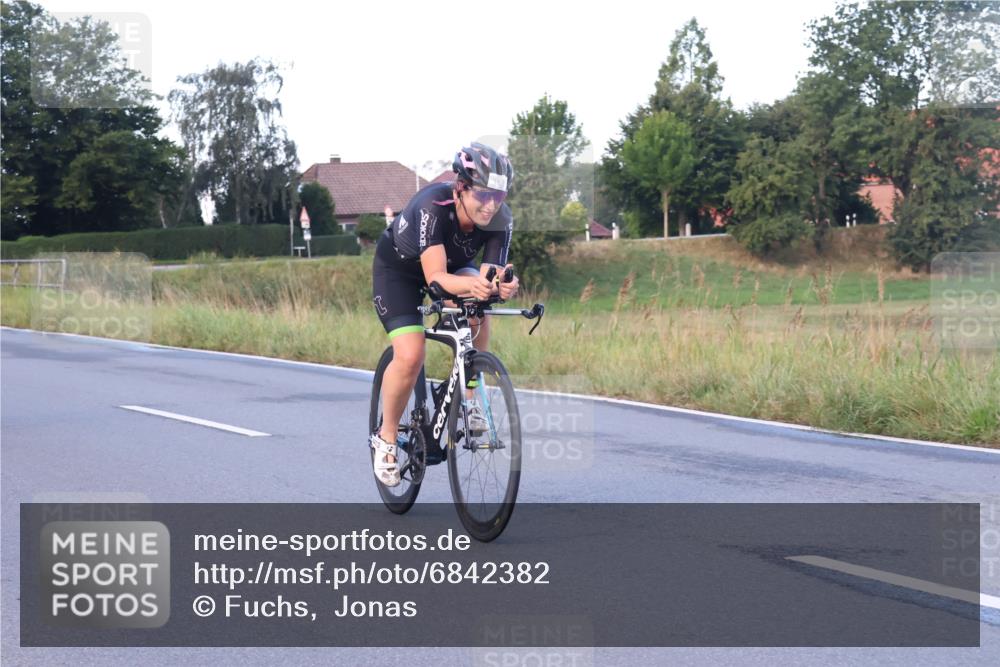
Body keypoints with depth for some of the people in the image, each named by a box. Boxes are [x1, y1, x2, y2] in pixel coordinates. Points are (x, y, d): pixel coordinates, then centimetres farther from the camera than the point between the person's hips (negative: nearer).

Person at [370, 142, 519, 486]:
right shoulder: (432, 206, -39)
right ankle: (386, 437, 3)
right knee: (410, 357, -21)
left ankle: (468, 397, -12)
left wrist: (502, 286, -55)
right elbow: (436, 278, -46)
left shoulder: (500, 220, -26)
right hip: (397, 268, -4)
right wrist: (471, 283, -66)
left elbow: (489, 276, -31)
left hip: (454, 266, 4)